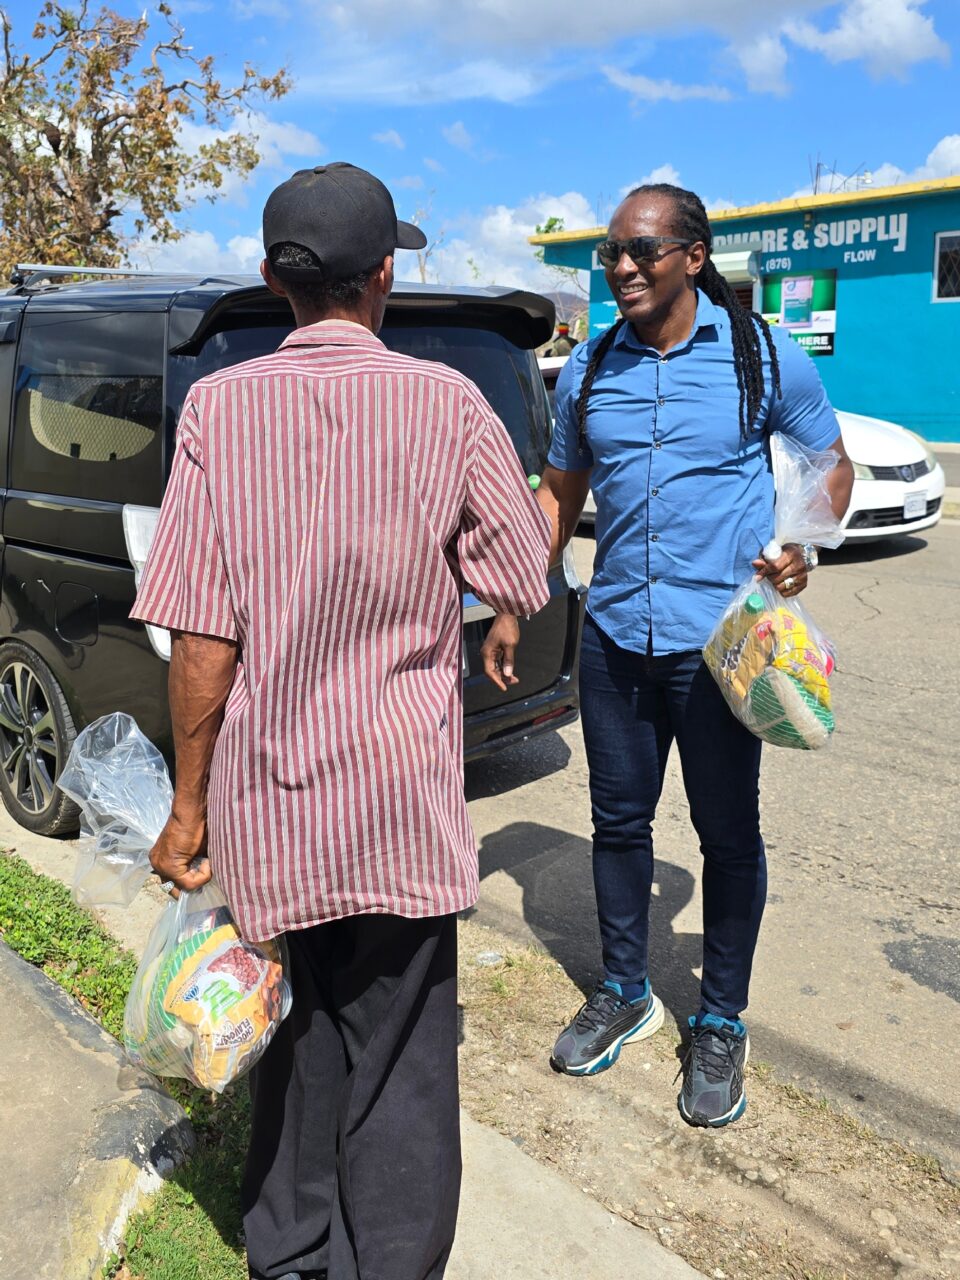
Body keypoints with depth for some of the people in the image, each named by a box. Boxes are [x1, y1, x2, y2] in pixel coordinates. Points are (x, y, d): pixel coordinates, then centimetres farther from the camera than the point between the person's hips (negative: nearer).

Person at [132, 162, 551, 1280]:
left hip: (265, 797, 2)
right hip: (400, 794, -2)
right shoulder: (445, 405, -7)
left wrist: (189, 808, 2)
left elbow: (202, 637, -8)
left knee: (295, 1034, 21)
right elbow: (525, 587, -1)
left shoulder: (218, 406, -5)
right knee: (399, 1062, 13)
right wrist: (554, 498, 19)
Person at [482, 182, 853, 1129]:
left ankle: (721, 1023, 28)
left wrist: (805, 550, -13)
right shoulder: (588, 369, 6)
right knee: (618, 820, 13)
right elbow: (559, 494, 15)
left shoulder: (763, 356, -3)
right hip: (614, 636, 4)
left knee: (728, 832, 7)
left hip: (720, 640, -3)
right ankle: (624, 993, 35)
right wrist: (513, 608, 10)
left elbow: (832, 464, 7)